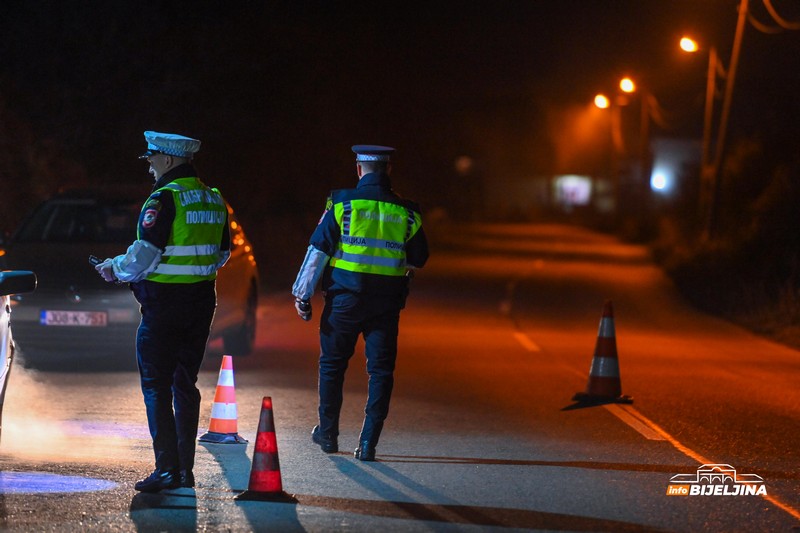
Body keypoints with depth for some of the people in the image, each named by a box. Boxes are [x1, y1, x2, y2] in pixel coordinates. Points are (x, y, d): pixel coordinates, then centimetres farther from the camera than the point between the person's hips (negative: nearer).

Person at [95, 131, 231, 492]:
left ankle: (167, 468, -10)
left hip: (164, 306, -7)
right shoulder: (214, 200, 11)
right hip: (201, 304, 7)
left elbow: (144, 255, -18)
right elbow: (222, 255, 18)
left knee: (156, 387, -3)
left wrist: (114, 268, -1)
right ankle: (185, 470, 14)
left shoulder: (164, 198, -15)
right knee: (185, 385, 14)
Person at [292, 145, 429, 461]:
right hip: (386, 303, 1)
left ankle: (328, 433, 25)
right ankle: (368, 443, 0)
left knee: (332, 364, 15)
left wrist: (302, 294, -1)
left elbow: (318, 250, -6)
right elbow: (418, 259, 10)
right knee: (380, 370, 6)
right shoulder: (406, 212, 0)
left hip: (345, 299, -1)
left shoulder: (342, 204, -5)